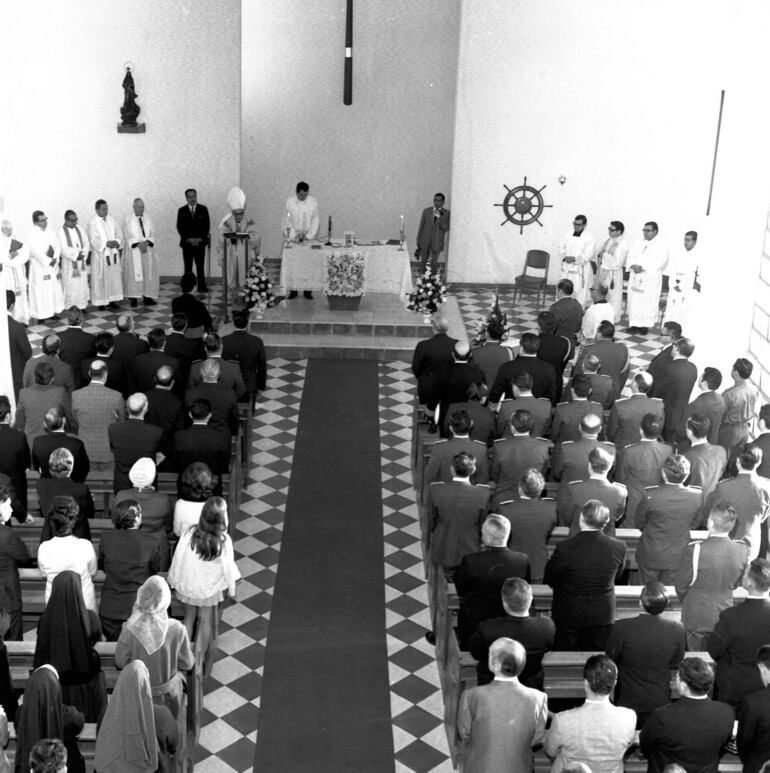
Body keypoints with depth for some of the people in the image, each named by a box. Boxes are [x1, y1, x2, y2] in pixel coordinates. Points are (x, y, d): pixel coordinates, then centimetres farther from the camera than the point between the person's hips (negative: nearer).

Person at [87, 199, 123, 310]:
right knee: (100, 279, 1)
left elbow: (118, 233, 8)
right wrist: (106, 243, -25)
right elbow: (94, 240, -15)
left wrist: (117, 242, -12)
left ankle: (112, 300, 17)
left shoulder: (111, 219, 6)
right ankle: (100, 302, 8)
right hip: (100, 254, -5)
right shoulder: (93, 223, -10)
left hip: (113, 253, 5)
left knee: (114, 277, 8)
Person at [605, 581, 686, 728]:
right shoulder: (677, 629, -20)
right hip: (659, 702, 2)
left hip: (627, 701, -2)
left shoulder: (622, 627, -27)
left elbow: (609, 660, -10)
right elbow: (675, 664, -3)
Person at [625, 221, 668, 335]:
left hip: (651, 280, -5)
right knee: (634, 301, 4)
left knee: (648, 302, -3)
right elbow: (631, 256, 8)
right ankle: (634, 324, 11)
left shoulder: (661, 246, -6)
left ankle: (645, 325, 5)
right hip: (635, 278, 5)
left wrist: (643, 268, -20)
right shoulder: (639, 244, 13)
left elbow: (659, 262, -15)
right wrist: (633, 266, -14)